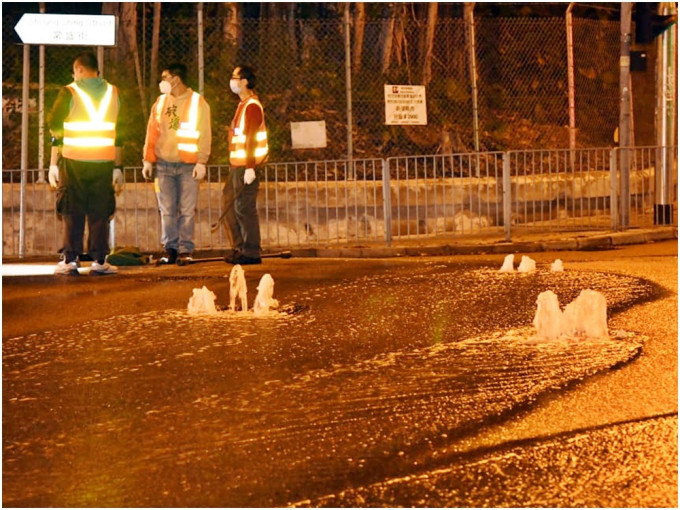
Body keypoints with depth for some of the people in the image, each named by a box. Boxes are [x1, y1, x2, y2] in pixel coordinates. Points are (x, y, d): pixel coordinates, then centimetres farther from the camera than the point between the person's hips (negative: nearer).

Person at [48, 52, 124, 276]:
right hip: (104, 163, 2)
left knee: (72, 213, 4)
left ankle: (70, 259, 2)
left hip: (74, 162, -2)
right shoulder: (113, 93, 7)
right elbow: (119, 134, 8)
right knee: (99, 213, 6)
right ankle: (99, 260, 3)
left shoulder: (69, 93, -3)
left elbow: (56, 130, -2)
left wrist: (53, 164, 4)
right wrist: (118, 167, 12)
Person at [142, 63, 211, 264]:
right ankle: (170, 249, 6)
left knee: (187, 211, -2)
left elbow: (204, 134, -3)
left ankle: (185, 250, 3)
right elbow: (152, 132, 13)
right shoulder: (160, 102, 11)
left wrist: (201, 162, -10)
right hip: (163, 165, 3)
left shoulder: (198, 102, 0)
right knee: (167, 210, 2)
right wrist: (148, 160, 7)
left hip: (187, 166, -3)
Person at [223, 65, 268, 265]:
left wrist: (250, 168, -23)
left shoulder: (252, 106, -14)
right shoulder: (243, 104, 18)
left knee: (244, 208, -7)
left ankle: (251, 252, -2)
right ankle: (239, 247, 20)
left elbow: (251, 138, -20)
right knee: (229, 203, 14)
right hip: (238, 166, 10)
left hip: (246, 166, -10)